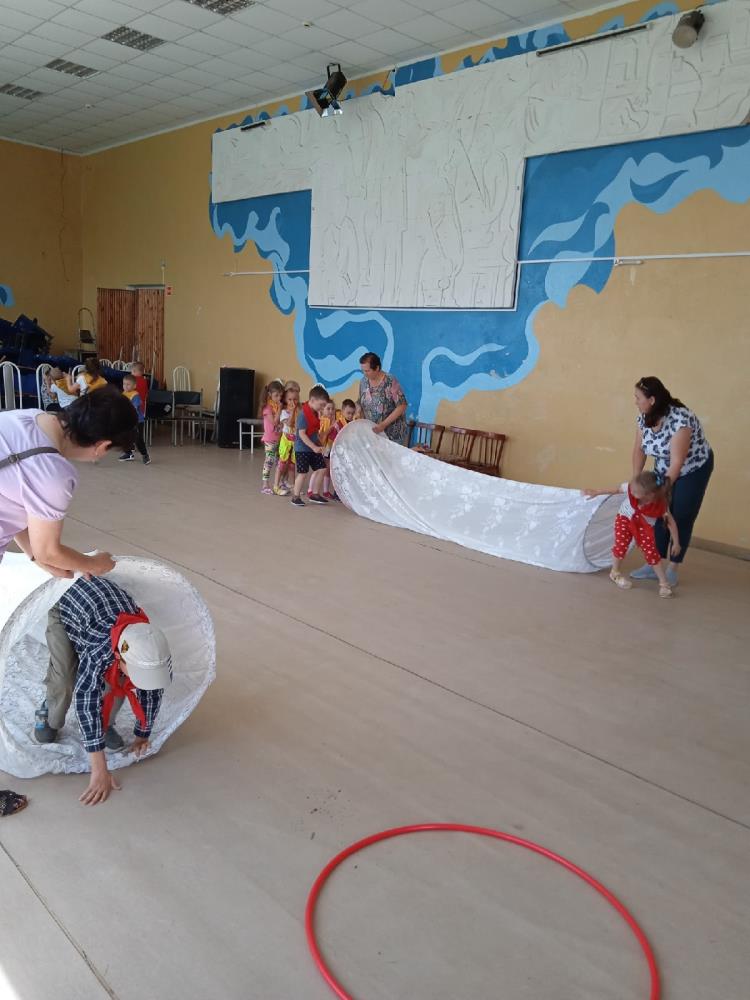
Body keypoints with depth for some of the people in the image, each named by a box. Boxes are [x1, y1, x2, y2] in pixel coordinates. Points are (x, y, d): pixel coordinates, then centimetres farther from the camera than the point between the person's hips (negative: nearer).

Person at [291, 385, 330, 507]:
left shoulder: (316, 413, 6)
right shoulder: (303, 414, -20)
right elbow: (302, 434, -24)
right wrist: (314, 447, -27)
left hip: (314, 447, 8)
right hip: (302, 448, -8)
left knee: (320, 469, 7)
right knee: (303, 473, -4)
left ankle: (314, 494, 19)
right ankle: (295, 497, 10)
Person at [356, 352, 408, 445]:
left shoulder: (390, 382, -19)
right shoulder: (364, 381, -1)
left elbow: (402, 406, -19)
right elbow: (360, 402, 12)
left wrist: (384, 424, -23)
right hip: (372, 432, 5)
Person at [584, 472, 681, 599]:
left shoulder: (661, 505, -36)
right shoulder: (630, 488, -34)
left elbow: (670, 522, -21)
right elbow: (616, 490, -12)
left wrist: (676, 543, -17)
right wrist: (596, 492, -1)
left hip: (644, 527, -1)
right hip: (624, 519, 1)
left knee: (652, 552, -8)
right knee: (620, 545, -7)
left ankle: (664, 583, 6)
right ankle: (615, 573, 21)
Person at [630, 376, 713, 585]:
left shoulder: (680, 419, -34)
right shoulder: (645, 417, -12)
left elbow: (677, 461, -32)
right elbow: (639, 450, -6)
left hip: (693, 470, -6)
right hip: (664, 470, 6)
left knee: (681, 519, -2)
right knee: (660, 516, 6)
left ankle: (672, 570, 7)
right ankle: (655, 564, 14)